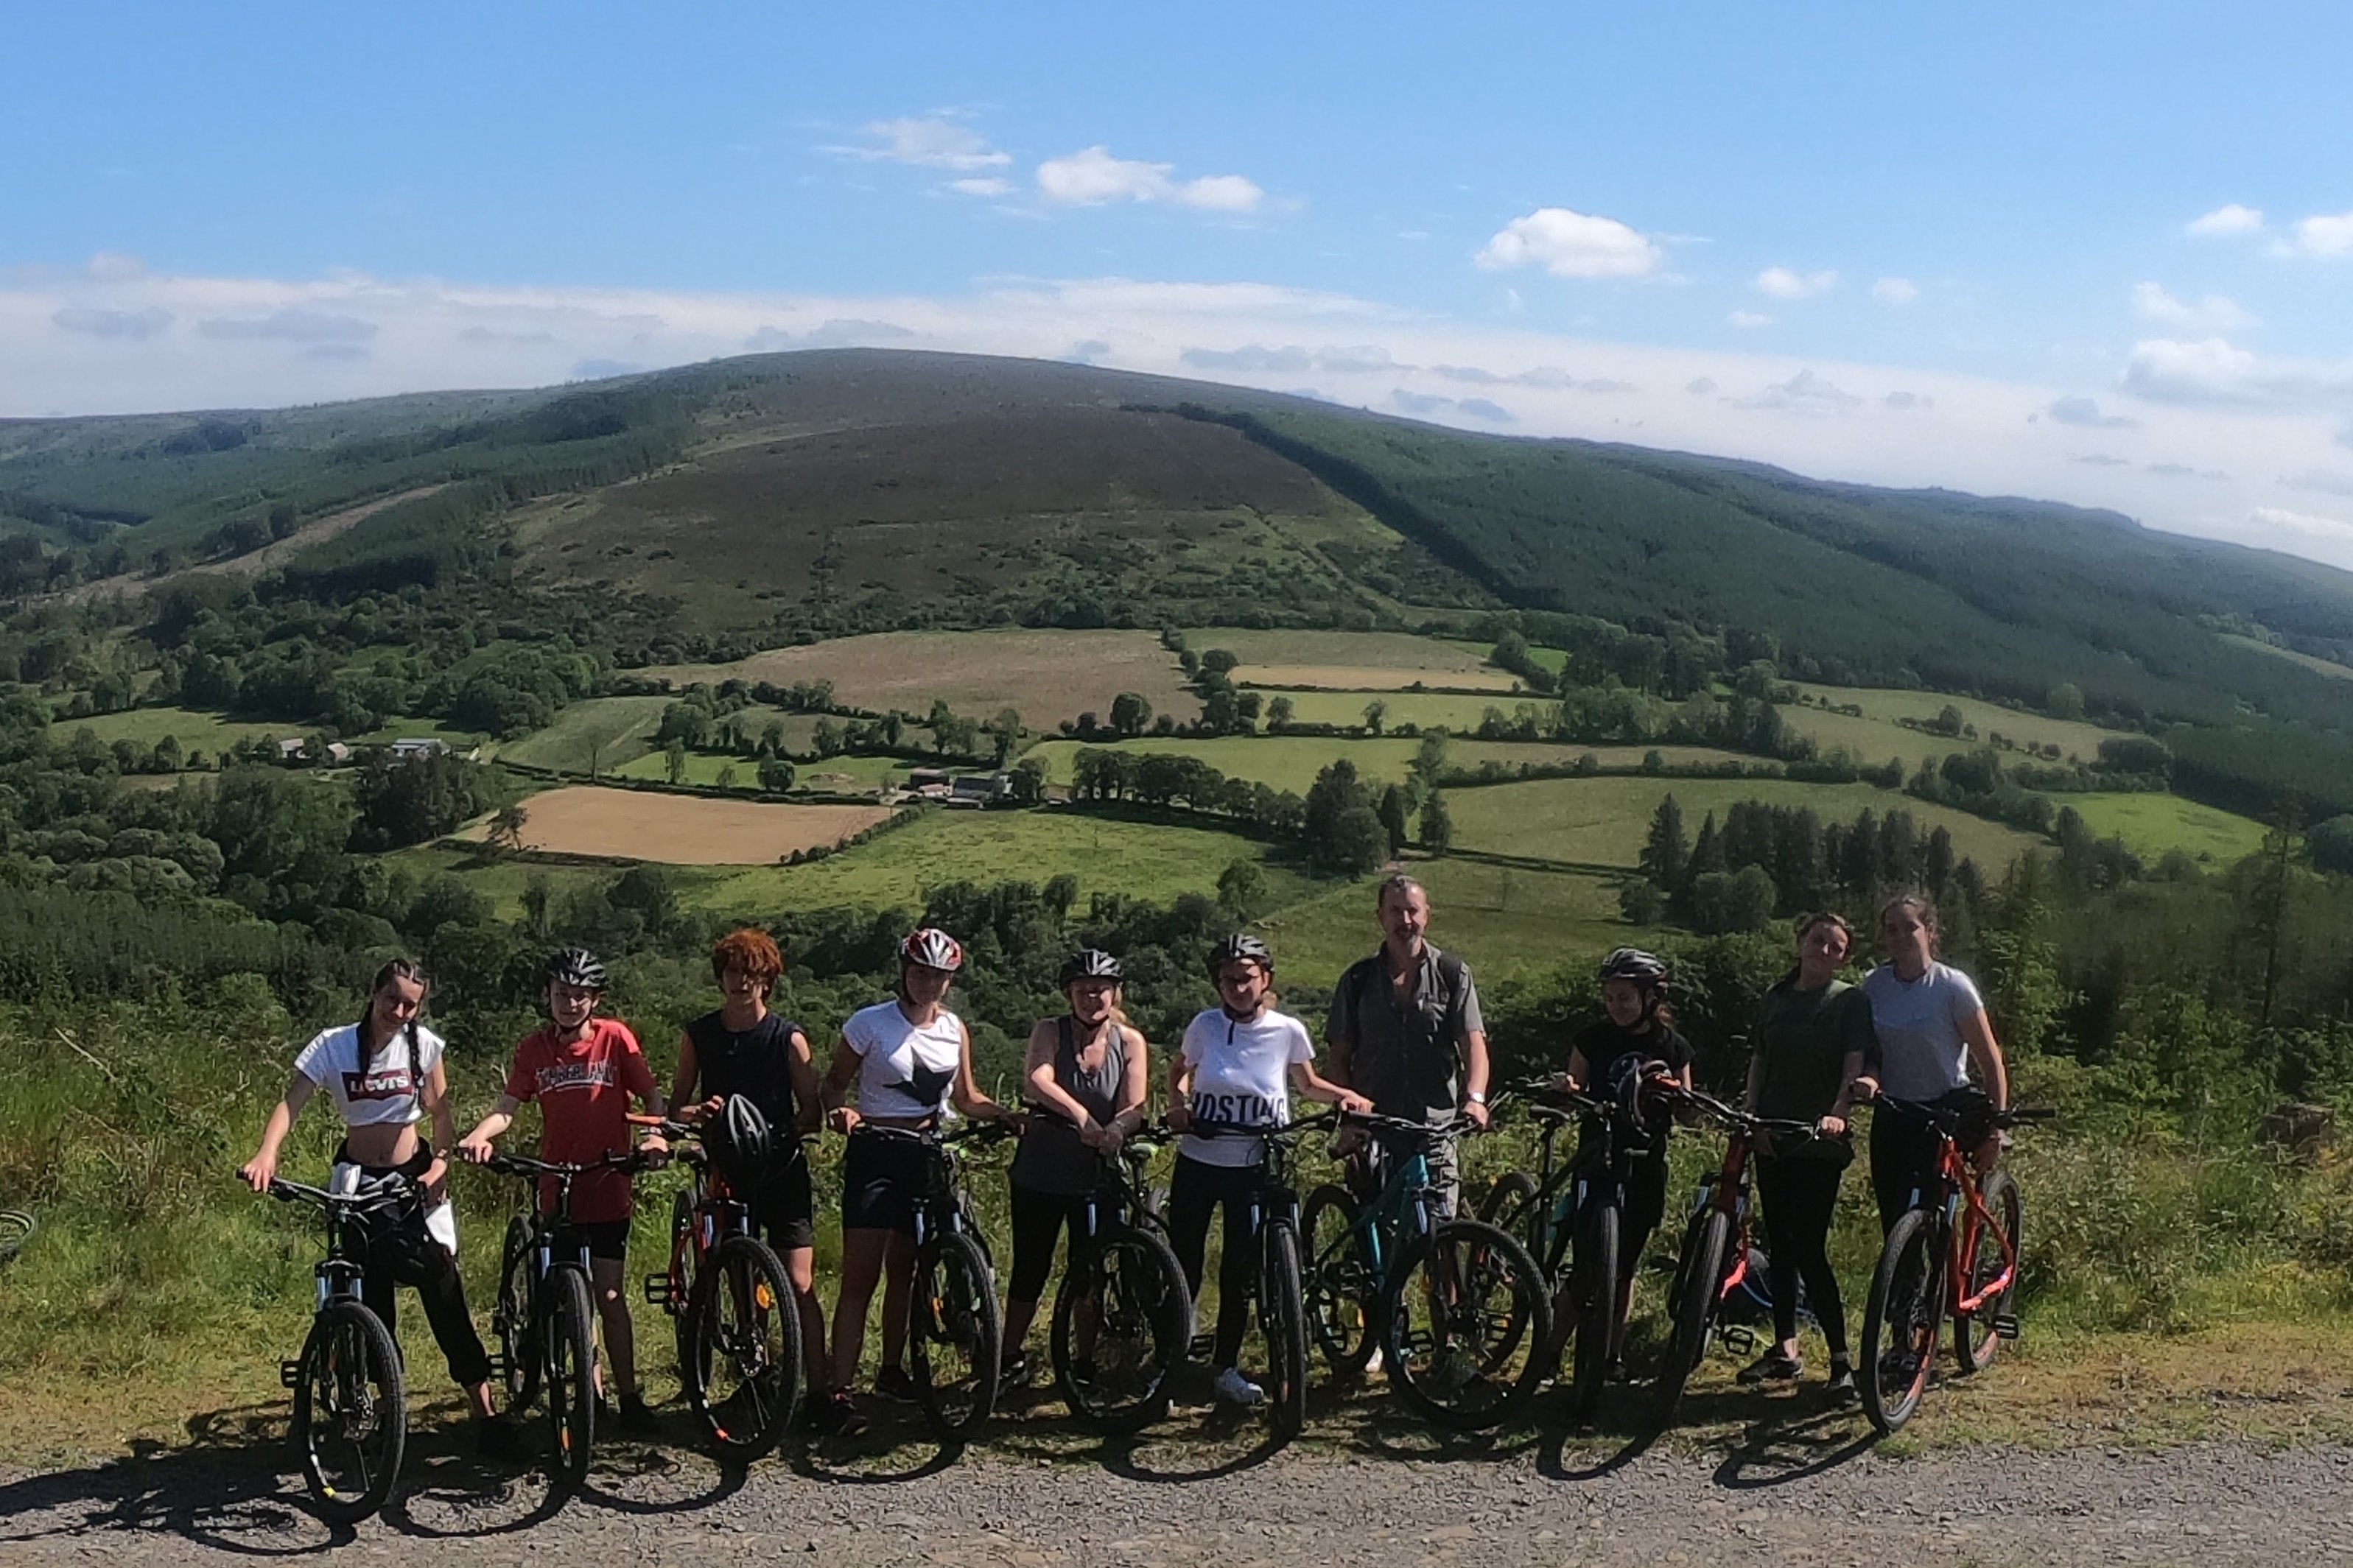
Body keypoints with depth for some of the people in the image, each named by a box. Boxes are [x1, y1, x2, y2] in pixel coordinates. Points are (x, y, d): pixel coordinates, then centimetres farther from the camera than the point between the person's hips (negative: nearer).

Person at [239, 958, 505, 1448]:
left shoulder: (424, 1044, -6)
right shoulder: (333, 1045, -11)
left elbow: (441, 1113, 0)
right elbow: (291, 1103, -21)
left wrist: (441, 1160, -17)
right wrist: (266, 1154, -38)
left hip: (414, 1175, 0)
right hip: (358, 1178, 0)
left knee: (443, 1288, -5)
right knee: (370, 1298, 2)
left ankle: (484, 1411, 0)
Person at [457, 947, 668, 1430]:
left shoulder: (615, 1038, -3)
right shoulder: (534, 1048, 3)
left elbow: (651, 1095, -4)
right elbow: (508, 1106, -3)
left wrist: (657, 1135, -24)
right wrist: (480, 1135, -24)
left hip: (607, 1190, -3)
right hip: (557, 1191, 3)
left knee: (608, 1296, -3)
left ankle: (628, 1393, 7)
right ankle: (593, 1385, 23)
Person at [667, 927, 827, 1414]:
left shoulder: (788, 1038, -2)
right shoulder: (699, 1035, 4)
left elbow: (811, 1113, 2)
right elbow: (676, 1106, 8)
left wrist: (780, 1130, -16)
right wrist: (698, 1112, -13)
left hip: (783, 1171, -2)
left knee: (798, 1286, -8)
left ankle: (819, 1389, -5)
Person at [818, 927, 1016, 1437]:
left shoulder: (954, 1030, 8)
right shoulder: (870, 1023, -6)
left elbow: (966, 1097, 14)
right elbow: (833, 1082, 0)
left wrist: (1004, 1114, -5)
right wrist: (838, 1111, -22)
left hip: (928, 1157, 5)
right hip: (875, 1155, -4)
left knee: (904, 1272, 14)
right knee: (860, 1278, -10)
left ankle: (891, 1371, 28)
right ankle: (840, 1392, -10)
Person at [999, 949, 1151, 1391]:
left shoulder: (1129, 1041, -3)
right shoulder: (1050, 1032, -8)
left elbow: (1135, 1106, -12)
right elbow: (1038, 1080, -27)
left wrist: (1116, 1129, -36)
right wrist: (1080, 1115, -44)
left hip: (1095, 1175, 1)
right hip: (1040, 1172, -1)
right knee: (1030, 1269, 6)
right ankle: (1011, 1359, 21)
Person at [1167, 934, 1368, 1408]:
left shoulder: (1287, 1031, -5)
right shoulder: (1205, 1025, -5)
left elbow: (1308, 1084, 11)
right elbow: (1179, 1070, 13)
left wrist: (1346, 1095, -6)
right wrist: (1177, 1103, -6)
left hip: (1253, 1168, 0)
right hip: (1199, 1161, 0)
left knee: (1240, 1271, 8)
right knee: (1184, 1267, 2)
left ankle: (1226, 1368, 22)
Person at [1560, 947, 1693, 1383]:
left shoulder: (1673, 1047, 3)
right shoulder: (1593, 1039, 0)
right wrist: (1565, 1088, -18)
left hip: (1644, 1167, 2)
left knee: (1624, 1265, 8)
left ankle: (1611, 1354, 20)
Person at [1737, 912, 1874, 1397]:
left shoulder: (1852, 1001, -1)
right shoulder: (1774, 1001, 13)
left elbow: (1854, 1065, -12)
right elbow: (1759, 1063, 14)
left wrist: (1837, 1113, -28)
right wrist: (1748, 1114, 1)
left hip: (1819, 1139, -5)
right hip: (1772, 1135, 5)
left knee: (1810, 1248, -10)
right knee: (1779, 1243, 10)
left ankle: (1841, 1359, -3)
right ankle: (1785, 1350, 18)